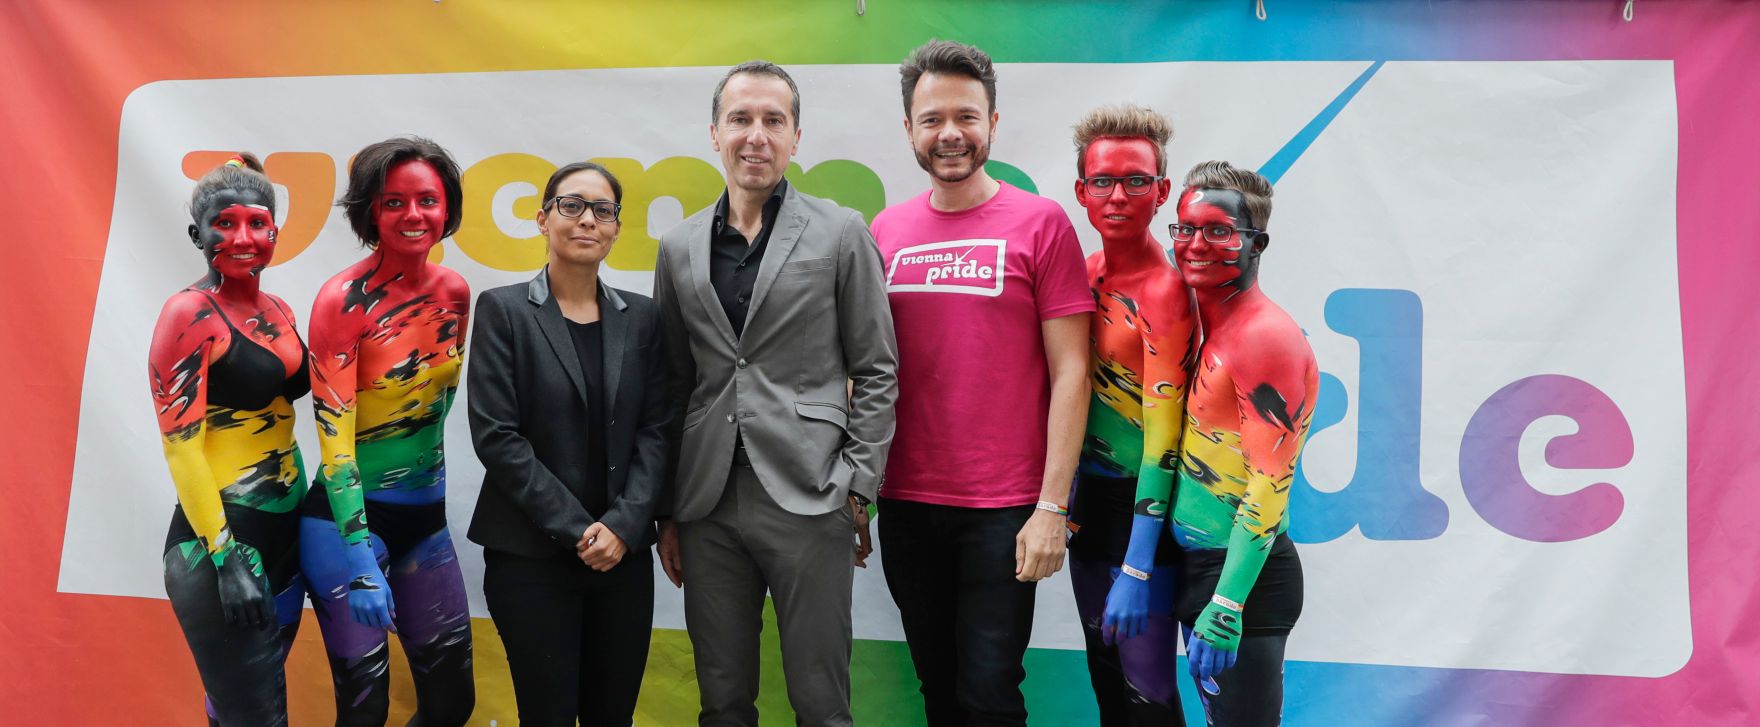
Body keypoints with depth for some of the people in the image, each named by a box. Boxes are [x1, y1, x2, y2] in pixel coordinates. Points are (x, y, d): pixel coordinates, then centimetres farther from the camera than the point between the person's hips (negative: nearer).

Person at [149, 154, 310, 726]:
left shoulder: (277, 311, 8)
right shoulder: (190, 313, -13)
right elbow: (181, 444, -16)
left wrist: (308, 516, 13)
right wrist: (225, 555, -20)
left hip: (288, 524, 7)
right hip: (220, 540, -7)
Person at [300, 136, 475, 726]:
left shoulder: (455, 292, 2)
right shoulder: (344, 299, -15)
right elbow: (334, 430, -19)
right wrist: (361, 560, -23)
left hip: (426, 515, 6)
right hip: (350, 515, -5)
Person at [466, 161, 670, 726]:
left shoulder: (641, 317, 7)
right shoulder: (503, 310, -2)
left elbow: (654, 431, 4)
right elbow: (496, 435, -8)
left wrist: (623, 524, -10)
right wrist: (575, 528, -12)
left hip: (623, 552, 3)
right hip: (530, 555, -3)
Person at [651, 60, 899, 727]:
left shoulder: (841, 234, 0)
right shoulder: (679, 248, 10)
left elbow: (876, 371, 1)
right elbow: (673, 384, 12)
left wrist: (857, 489, -5)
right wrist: (667, 511, 10)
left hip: (808, 498, -3)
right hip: (708, 503, 3)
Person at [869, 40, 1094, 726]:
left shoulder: (1040, 222, -5)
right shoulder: (886, 230, 6)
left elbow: (1069, 371, -7)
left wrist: (1052, 507, -11)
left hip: (1003, 508, -4)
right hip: (904, 503, 4)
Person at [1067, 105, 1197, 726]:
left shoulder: (1165, 293, -17)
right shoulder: (1086, 272, 6)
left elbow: (1162, 439, -20)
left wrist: (1137, 570, -21)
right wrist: (1067, 501, 11)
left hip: (1143, 508, -7)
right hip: (1090, 498, 7)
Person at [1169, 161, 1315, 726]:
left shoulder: (1265, 337, -17)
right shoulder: (1206, 326, 9)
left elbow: (1268, 491, -21)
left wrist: (1225, 608, -22)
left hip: (1244, 575, -9)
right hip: (1195, 565, 9)